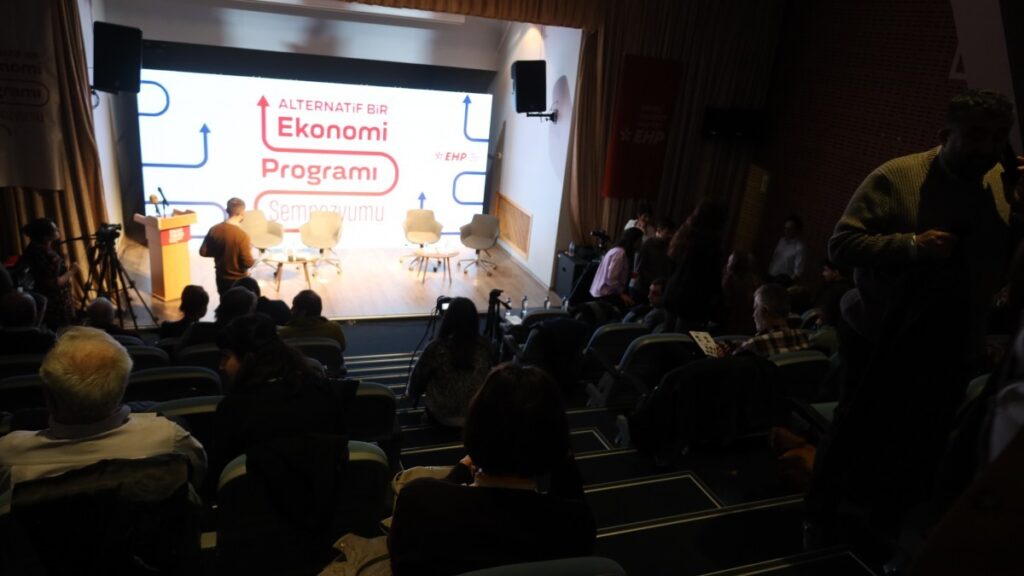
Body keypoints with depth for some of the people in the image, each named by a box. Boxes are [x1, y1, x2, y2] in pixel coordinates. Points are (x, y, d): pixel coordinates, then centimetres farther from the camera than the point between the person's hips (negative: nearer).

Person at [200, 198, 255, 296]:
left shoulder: (214, 230, -8)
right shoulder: (242, 235, -25)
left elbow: (203, 252, 1)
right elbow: (247, 263, -24)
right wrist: (253, 258, -3)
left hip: (221, 278, 5)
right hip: (238, 280, -5)